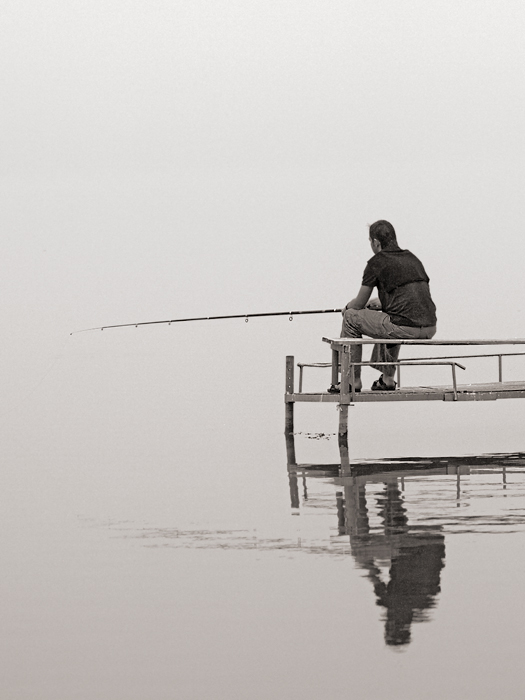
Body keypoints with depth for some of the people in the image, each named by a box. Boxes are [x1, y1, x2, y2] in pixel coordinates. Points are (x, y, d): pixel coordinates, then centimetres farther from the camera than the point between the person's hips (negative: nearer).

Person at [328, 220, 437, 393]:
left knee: (351, 317, 11)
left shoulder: (376, 262, 0)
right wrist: (382, 304, 41)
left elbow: (359, 304, 7)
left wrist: (347, 307, 30)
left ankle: (353, 380, 15)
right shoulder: (411, 258, 21)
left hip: (405, 329, -8)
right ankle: (388, 378, 36)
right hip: (429, 330, 8)